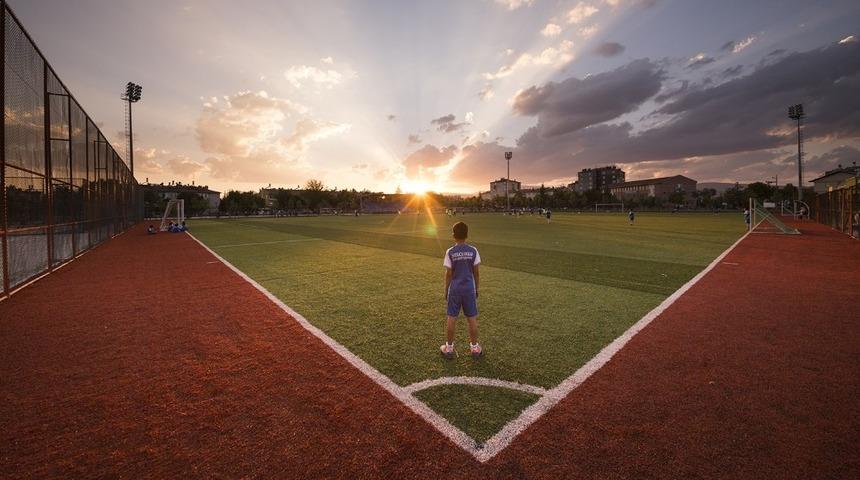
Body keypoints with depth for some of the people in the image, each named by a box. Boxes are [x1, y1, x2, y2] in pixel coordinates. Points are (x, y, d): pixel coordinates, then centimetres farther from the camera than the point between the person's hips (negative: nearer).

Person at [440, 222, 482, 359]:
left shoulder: (450, 252, -9)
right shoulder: (473, 251, -5)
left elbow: (448, 273, -7)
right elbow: (476, 272, -1)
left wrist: (446, 291, 5)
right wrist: (476, 289, 12)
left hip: (454, 290, -1)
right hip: (469, 289, 1)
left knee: (451, 319, 8)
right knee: (472, 319, 12)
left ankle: (449, 348, 20)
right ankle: (474, 348, 23)